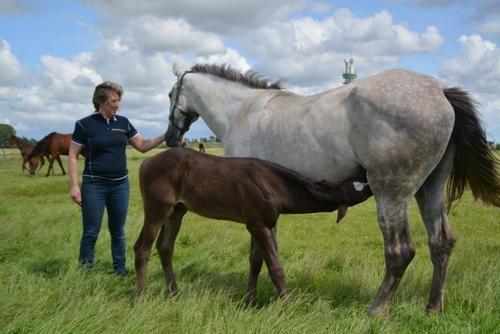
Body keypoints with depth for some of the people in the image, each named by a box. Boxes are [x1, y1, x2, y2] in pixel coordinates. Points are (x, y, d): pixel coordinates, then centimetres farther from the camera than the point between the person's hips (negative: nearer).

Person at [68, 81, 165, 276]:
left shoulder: (123, 123, 6)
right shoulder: (84, 125, -7)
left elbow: (143, 146, 10)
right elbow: (73, 156, -5)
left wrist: (165, 136, -4)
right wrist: (74, 186, -12)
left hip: (120, 185, 4)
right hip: (94, 185, -4)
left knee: (118, 231, 12)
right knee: (91, 233, 1)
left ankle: (120, 270, 23)